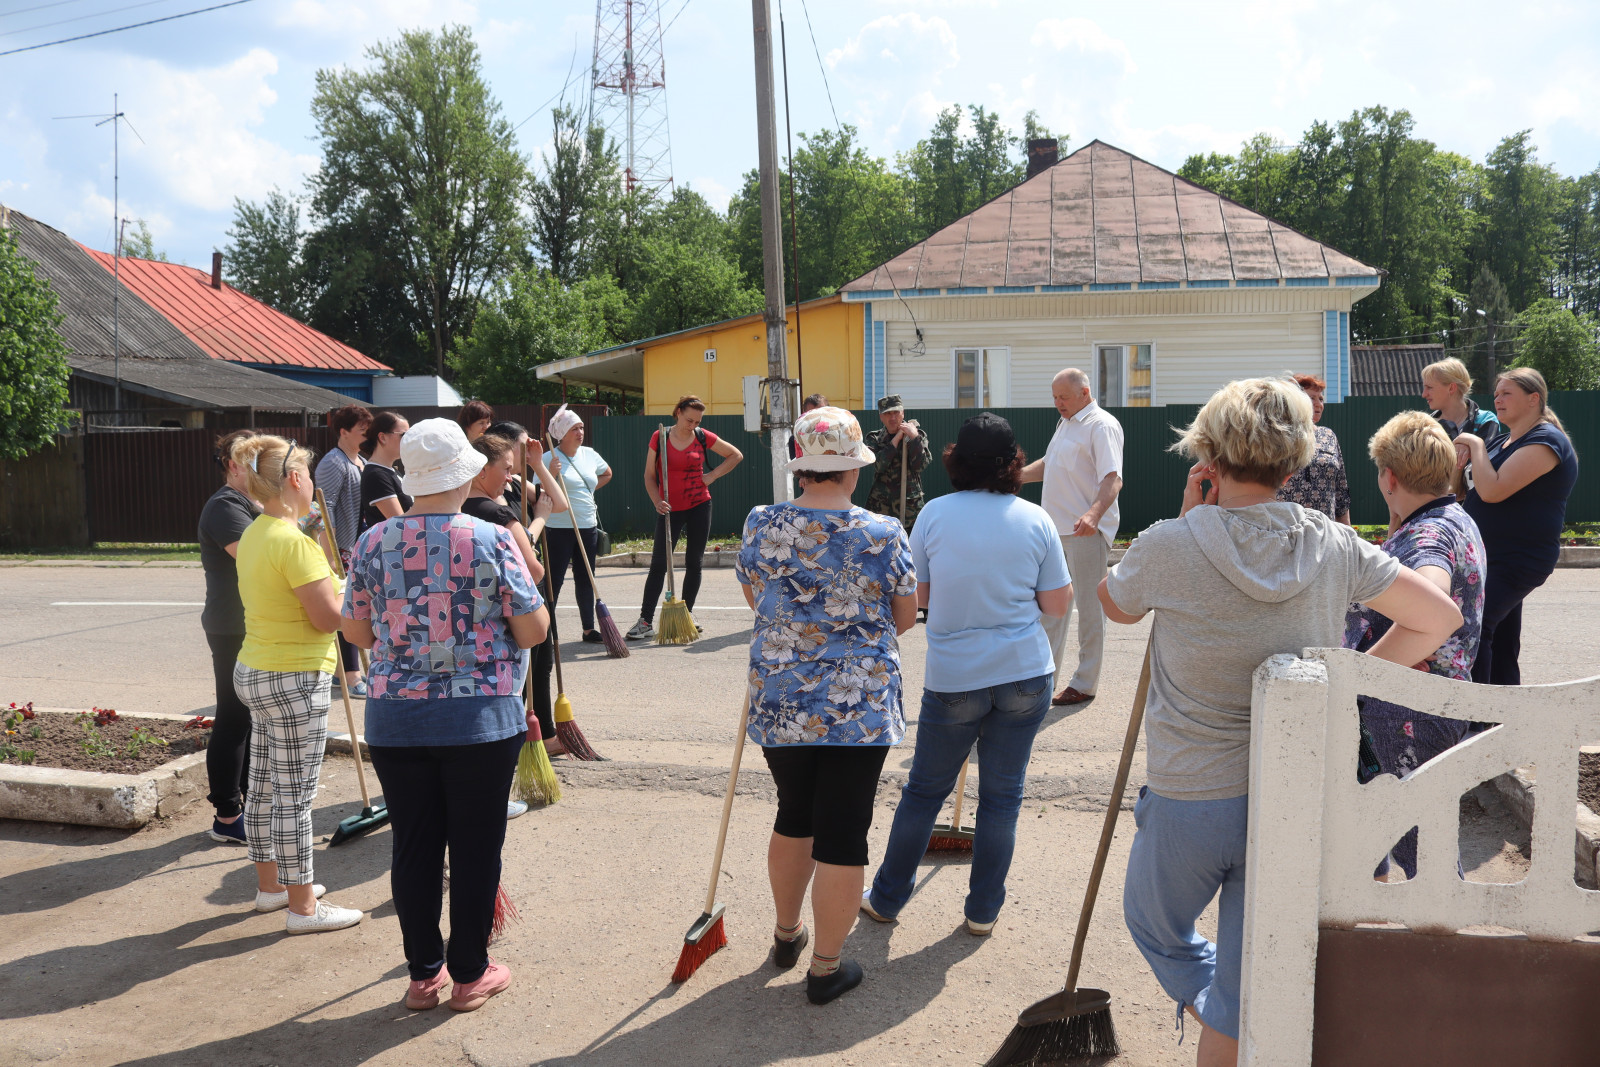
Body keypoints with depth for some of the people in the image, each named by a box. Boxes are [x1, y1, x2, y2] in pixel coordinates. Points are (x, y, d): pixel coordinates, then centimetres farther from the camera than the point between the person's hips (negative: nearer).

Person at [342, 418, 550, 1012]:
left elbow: (357, 633, 7)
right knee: (475, 849, 9)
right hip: (482, 719, -3)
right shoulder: (493, 541, -11)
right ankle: (470, 975, 20)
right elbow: (533, 631, -8)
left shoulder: (372, 544, -1)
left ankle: (423, 975, 24)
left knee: (414, 848, 13)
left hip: (395, 720, 3)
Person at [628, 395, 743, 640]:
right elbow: (649, 476, 0)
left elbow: (736, 455, 11)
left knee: (694, 563, 6)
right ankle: (646, 621, -3)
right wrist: (657, 501, -15)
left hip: (699, 507, 1)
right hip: (670, 509, -1)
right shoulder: (659, 437, -3)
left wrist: (713, 475, 1)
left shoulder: (703, 437, 0)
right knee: (659, 563, -5)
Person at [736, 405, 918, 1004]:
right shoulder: (883, 534, -12)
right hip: (859, 706, -3)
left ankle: (786, 935, 41)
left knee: (794, 815, 23)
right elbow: (905, 618, 1)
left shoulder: (761, 526, -4)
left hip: (779, 702, 4)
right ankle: (826, 968, 19)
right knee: (841, 834, 7)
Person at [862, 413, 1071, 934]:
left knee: (924, 790, 13)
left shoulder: (935, 514, -6)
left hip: (953, 677, -1)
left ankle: (886, 897, 26)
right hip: (1026, 676, 1)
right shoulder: (1036, 520, -3)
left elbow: (917, 596, 0)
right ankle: (983, 910, 23)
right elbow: (1058, 605, 0)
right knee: (1002, 794, 12)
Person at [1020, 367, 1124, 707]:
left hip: (1087, 531, -9)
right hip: (1056, 527, 9)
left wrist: (1094, 514, -38)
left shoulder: (1102, 425, -12)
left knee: (1089, 606, 0)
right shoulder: (1066, 423, 17)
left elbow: (1113, 478, -23)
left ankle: (1085, 684, 9)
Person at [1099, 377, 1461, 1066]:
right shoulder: (1335, 547, -5)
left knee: (1154, 921, 28)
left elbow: (1115, 603, 7)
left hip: (1188, 802, -3)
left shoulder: (1170, 547, -15)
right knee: (1247, 979, 19)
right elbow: (1439, 617, 6)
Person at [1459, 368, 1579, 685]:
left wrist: (1476, 445, -12)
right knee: (1501, 638, 14)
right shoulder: (1504, 441, 16)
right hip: (1491, 556, 10)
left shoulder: (1545, 441, -14)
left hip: (1520, 560, -10)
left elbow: (1492, 490, -25)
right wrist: (1464, 456, -2)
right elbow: (1468, 490, 18)